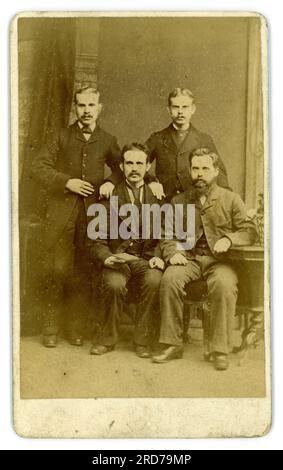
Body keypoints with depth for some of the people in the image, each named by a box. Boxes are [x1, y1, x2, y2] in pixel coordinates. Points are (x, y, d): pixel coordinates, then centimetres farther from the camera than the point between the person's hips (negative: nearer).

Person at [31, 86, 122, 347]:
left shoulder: (107, 141, 12)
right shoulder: (62, 137, 8)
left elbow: (121, 167, 24)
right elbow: (39, 167, 3)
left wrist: (112, 182, 3)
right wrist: (66, 181, -10)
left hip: (91, 211, 1)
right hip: (61, 211, -1)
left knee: (82, 272, 2)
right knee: (56, 269, -6)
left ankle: (76, 329, 12)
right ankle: (51, 328, 6)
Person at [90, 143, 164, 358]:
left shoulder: (157, 196, 12)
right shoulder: (110, 197, 8)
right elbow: (98, 240, 6)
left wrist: (158, 256, -10)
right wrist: (106, 257, -14)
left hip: (147, 259, 1)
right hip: (118, 258, 0)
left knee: (154, 281, -32)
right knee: (114, 284, -32)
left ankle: (143, 340, -13)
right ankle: (108, 338, -7)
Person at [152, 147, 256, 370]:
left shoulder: (231, 199, 11)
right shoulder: (179, 202, 16)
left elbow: (249, 230, 4)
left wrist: (229, 239, -16)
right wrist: (173, 253, -7)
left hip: (220, 260, -2)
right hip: (189, 258, 2)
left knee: (224, 284, -34)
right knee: (170, 279, -29)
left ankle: (220, 350, -24)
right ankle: (172, 344, -20)